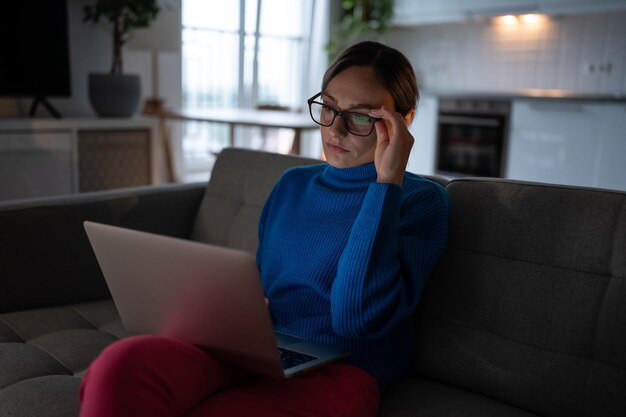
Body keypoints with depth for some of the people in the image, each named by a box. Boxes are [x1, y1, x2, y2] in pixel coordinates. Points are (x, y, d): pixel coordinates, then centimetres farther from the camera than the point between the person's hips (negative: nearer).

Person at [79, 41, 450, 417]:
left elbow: (357, 318, -15)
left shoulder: (422, 200, 1)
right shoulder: (292, 184, 18)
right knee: (122, 363, -30)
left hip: (334, 372, -4)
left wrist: (387, 182, -14)